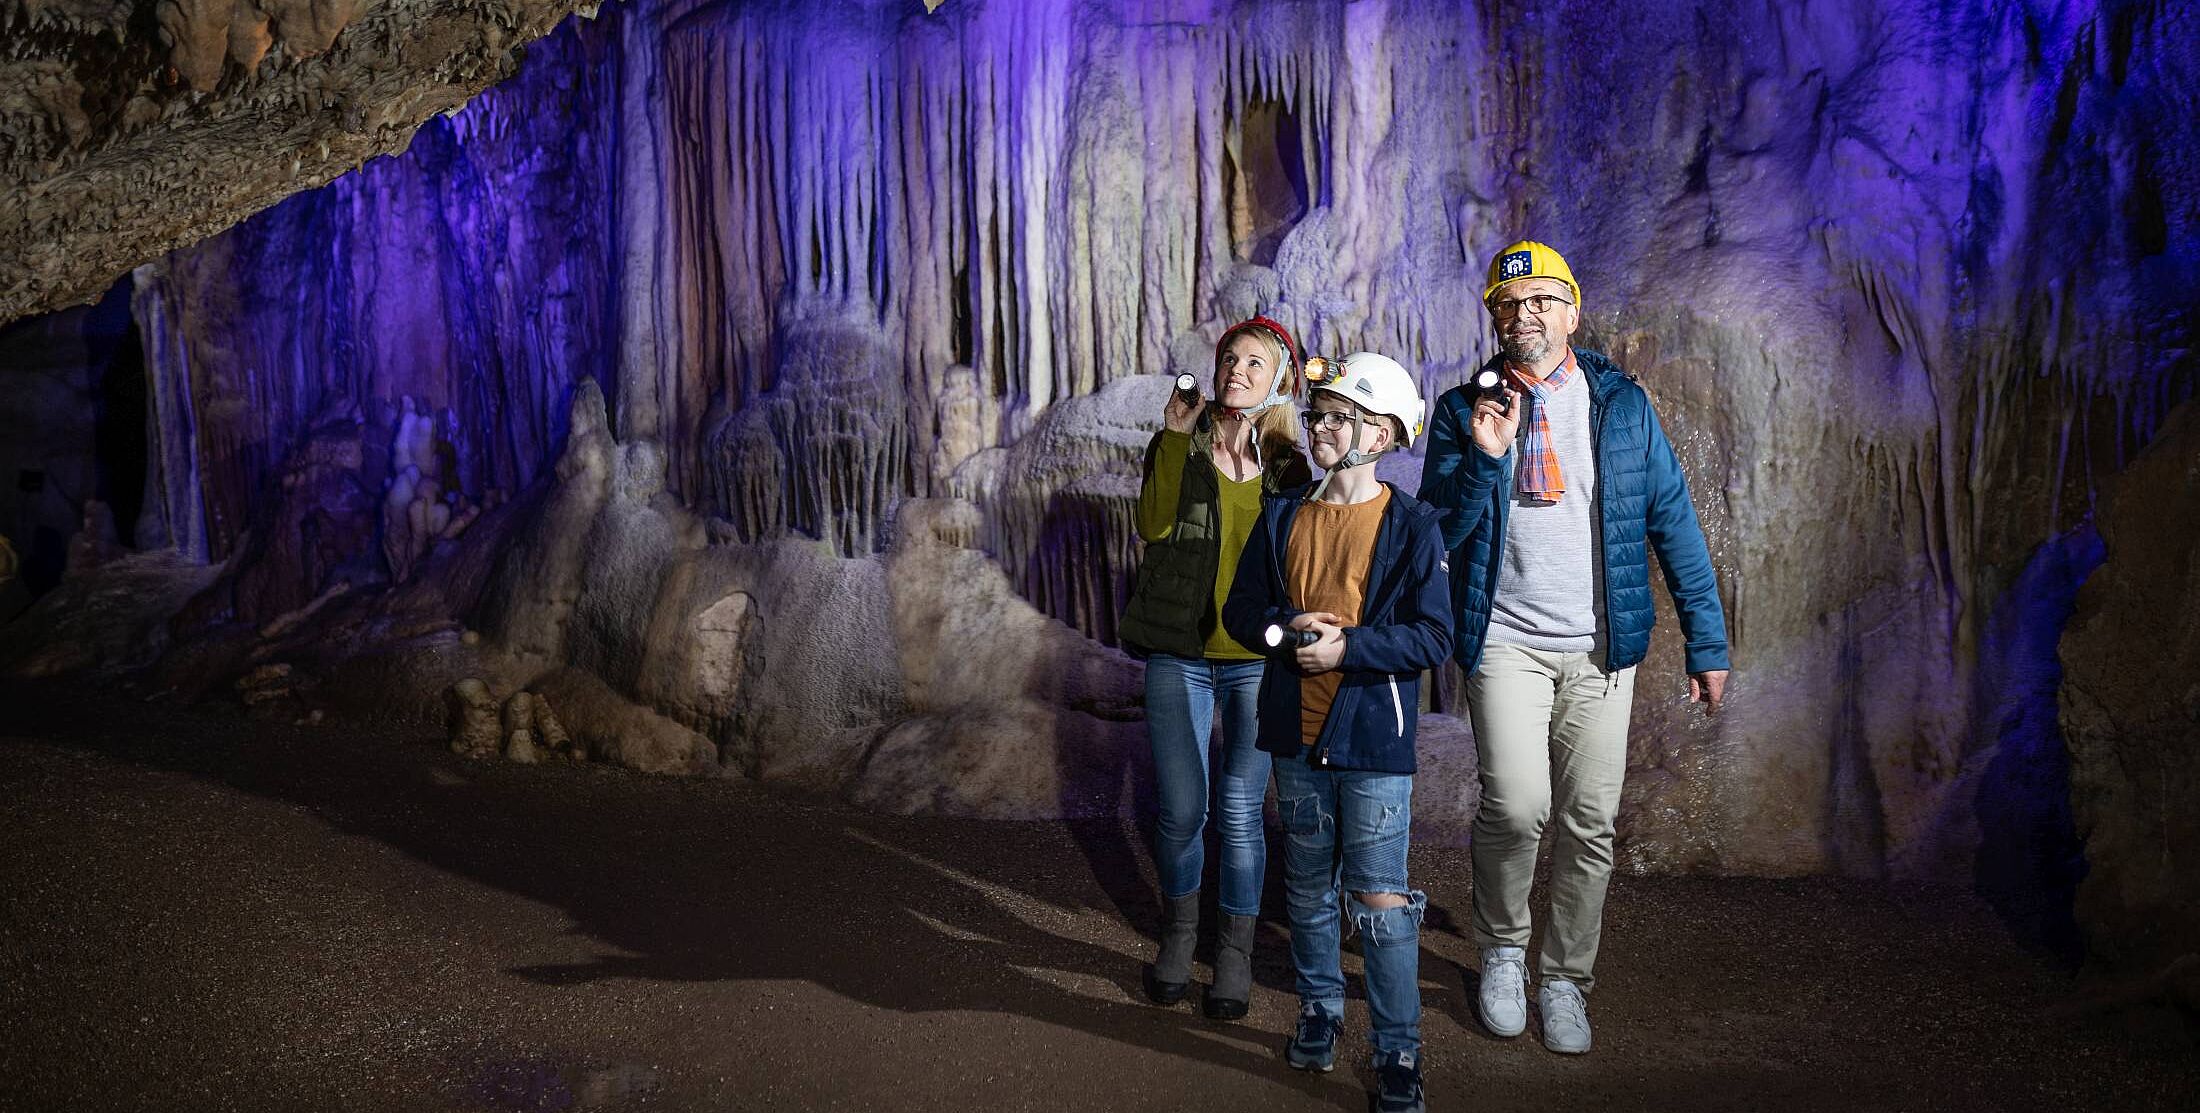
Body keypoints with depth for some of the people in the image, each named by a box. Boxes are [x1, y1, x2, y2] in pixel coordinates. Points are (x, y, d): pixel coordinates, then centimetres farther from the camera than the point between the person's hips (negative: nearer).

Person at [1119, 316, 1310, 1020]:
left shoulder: (1287, 465, 6)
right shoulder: (1178, 445, 3)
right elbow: (1153, 525, -15)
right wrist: (1176, 438, -17)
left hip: (1257, 661, 0)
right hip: (1180, 654, 0)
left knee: (1239, 812, -1)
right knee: (1181, 810, 5)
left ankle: (1236, 951, 17)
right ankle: (1178, 932, 29)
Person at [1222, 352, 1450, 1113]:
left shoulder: (1411, 526, -8)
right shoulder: (1283, 517, 6)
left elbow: (1433, 637, -12)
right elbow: (1240, 609, 10)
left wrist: (1348, 647, -21)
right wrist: (1286, 626, -10)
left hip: (1374, 739, -5)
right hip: (1297, 734, 5)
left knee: (1381, 901, -4)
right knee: (1308, 890, 17)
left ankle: (1398, 1052, 9)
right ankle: (1319, 1010, 35)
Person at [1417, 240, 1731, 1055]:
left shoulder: (1622, 404, 5)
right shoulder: (1464, 410, 3)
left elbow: (1672, 520, 6)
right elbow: (1439, 532, -2)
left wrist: (1706, 640, 3)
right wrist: (1484, 459, -18)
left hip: (1600, 649, 2)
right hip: (1505, 642, -1)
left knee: (1590, 823, 4)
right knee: (1516, 804, -17)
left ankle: (1565, 979, 23)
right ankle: (1502, 949, 11)